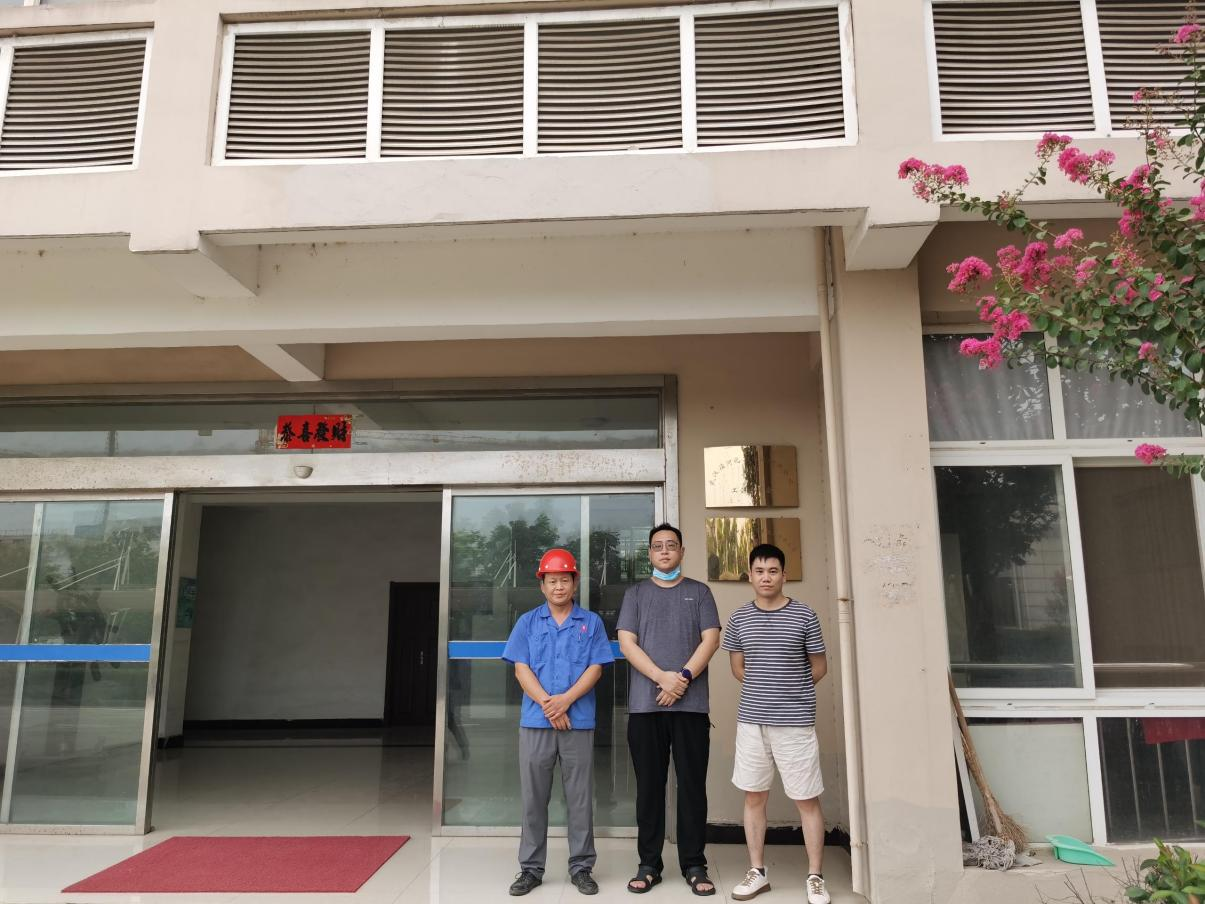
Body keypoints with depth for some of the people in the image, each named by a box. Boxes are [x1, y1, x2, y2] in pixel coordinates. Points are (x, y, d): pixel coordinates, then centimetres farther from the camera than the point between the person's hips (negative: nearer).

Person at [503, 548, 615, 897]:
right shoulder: (528, 622, 8)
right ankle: (531, 867, 19)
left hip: (579, 721, 0)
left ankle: (581, 867, 17)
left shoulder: (591, 622, 6)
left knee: (580, 798, 5)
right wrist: (547, 704, -12)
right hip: (535, 721, 1)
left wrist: (565, 700, -14)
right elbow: (521, 669, 0)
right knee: (533, 797, 7)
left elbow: (595, 669, -1)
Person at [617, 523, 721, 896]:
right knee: (649, 786, 5)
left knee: (692, 785, 3)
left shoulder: (699, 592, 11)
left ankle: (694, 865, 13)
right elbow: (626, 643, 1)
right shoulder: (635, 594, 11)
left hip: (691, 704, 0)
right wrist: (662, 677, -13)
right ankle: (649, 864, 15)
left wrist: (683, 677, -14)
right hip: (645, 705, 1)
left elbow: (710, 640, 1)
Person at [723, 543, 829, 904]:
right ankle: (757, 871, 25)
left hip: (795, 722, -3)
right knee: (754, 796, 11)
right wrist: (764, 691, 10)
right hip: (751, 720, 3)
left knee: (807, 799, 5)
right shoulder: (738, 619, 3)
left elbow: (819, 666, 5)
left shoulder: (804, 616, -5)